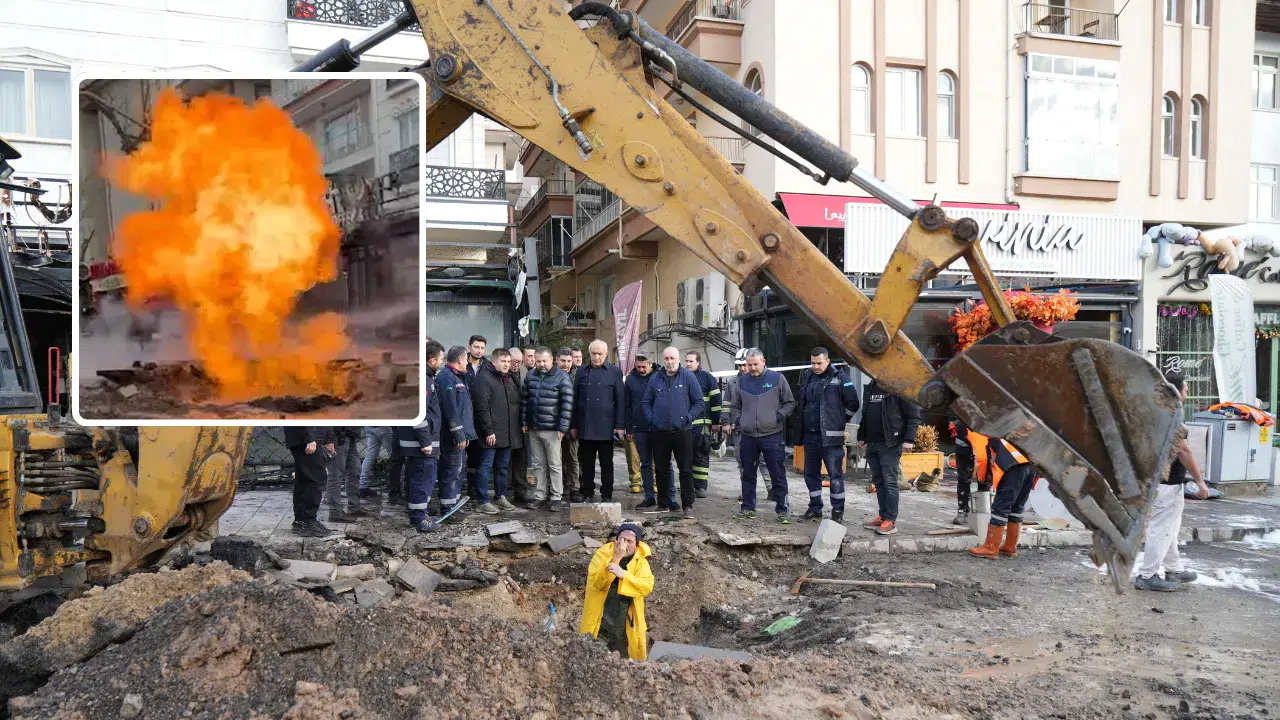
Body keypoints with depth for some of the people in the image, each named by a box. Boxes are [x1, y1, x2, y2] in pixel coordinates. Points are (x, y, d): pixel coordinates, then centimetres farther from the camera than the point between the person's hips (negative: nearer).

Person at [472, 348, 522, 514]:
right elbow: (482, 407, -18)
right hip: (491, 434, -8)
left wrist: (516, 428, 12)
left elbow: (516, 404, 20)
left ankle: (501, 497, 26)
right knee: (485, 467, -1)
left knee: (503, 467, 16)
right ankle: (483, 502, 4)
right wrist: (489, 431, -20)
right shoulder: (484, 378, -12)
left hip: (507, 434, 8)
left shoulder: (508, 379, 15)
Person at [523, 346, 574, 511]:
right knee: (538, 464, 12)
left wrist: (563, 427, -13)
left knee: (554, 465, 0)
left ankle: (556, 498, 8)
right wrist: (524, 422, 10)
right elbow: (524, 400, 16)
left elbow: (567, 403, -10)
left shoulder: (561, 377, -8)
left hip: (552, 429, -5)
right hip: (533, 429, 5)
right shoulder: (531, 376, 9)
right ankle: (539, 496, 20)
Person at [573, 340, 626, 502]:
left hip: (606, 427, -2)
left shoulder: (615, 372, 2)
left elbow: (620, 401, 0)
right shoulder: (582, 371, 9)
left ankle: (607, 495, 15)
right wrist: (573, 425, 5)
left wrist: (620, 425, -6)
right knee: (587, 463, 9)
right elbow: (575, 399, 9)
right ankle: (587, 494, 18)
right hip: (584, 426, 2)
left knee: (607, 464, 7)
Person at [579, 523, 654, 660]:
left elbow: (647, 586, -17)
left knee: (635, 654, 15)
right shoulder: (603, 553, -9)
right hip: (601, 620, -2)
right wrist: (616, 558, -27)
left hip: (627, 621, 2)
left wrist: (623, 574, -29)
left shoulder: (640, 561, -3)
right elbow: (597, 583, -21)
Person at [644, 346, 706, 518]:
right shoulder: (655, 379, 9)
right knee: (661, 470, 10)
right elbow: (646, 402, 16)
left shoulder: (688, 377, 1)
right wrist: (651, 418, 1)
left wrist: (688, 418, -7)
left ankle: (687, 505, 4)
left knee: (686, 470, -2)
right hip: (660, 432, 3)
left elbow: (699, 402, 2)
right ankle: (663, 503, 20)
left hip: (682, 431, -3)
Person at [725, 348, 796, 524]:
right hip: (748, 436, 4)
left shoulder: (777, 378, 0)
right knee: (748, 474, 11)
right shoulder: (742, 381, 10)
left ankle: (782, 510, 7)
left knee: (778, 475, -1)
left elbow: (790, 403, 5)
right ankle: (748, 508, 21)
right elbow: (736, 406, 21)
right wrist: (735, 421, 4)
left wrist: (779, 416, -9)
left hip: (772, 435, -3)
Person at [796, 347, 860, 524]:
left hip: (830, 436, -6)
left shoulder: (840, 378, -6)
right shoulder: (807, 377, 12)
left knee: (835, 474, -2)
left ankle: (838, 511, 7)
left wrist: (839, 421, 1)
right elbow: (800, 402, 26)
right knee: (811, 474, 12)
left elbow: (852, 404, -5)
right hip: (809, 435, 6)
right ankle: (815, 509, 23)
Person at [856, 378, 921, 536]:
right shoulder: (870, 388, 17)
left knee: (890, 482, -6)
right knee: (878, 482, 11)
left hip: (890, 444, -8)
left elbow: (914, 415, -10)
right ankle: (882, 517, 18)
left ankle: (890, 520, -2)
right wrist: (861, 436, 22)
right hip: (872, 443, 8)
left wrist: (909, 439, -15)